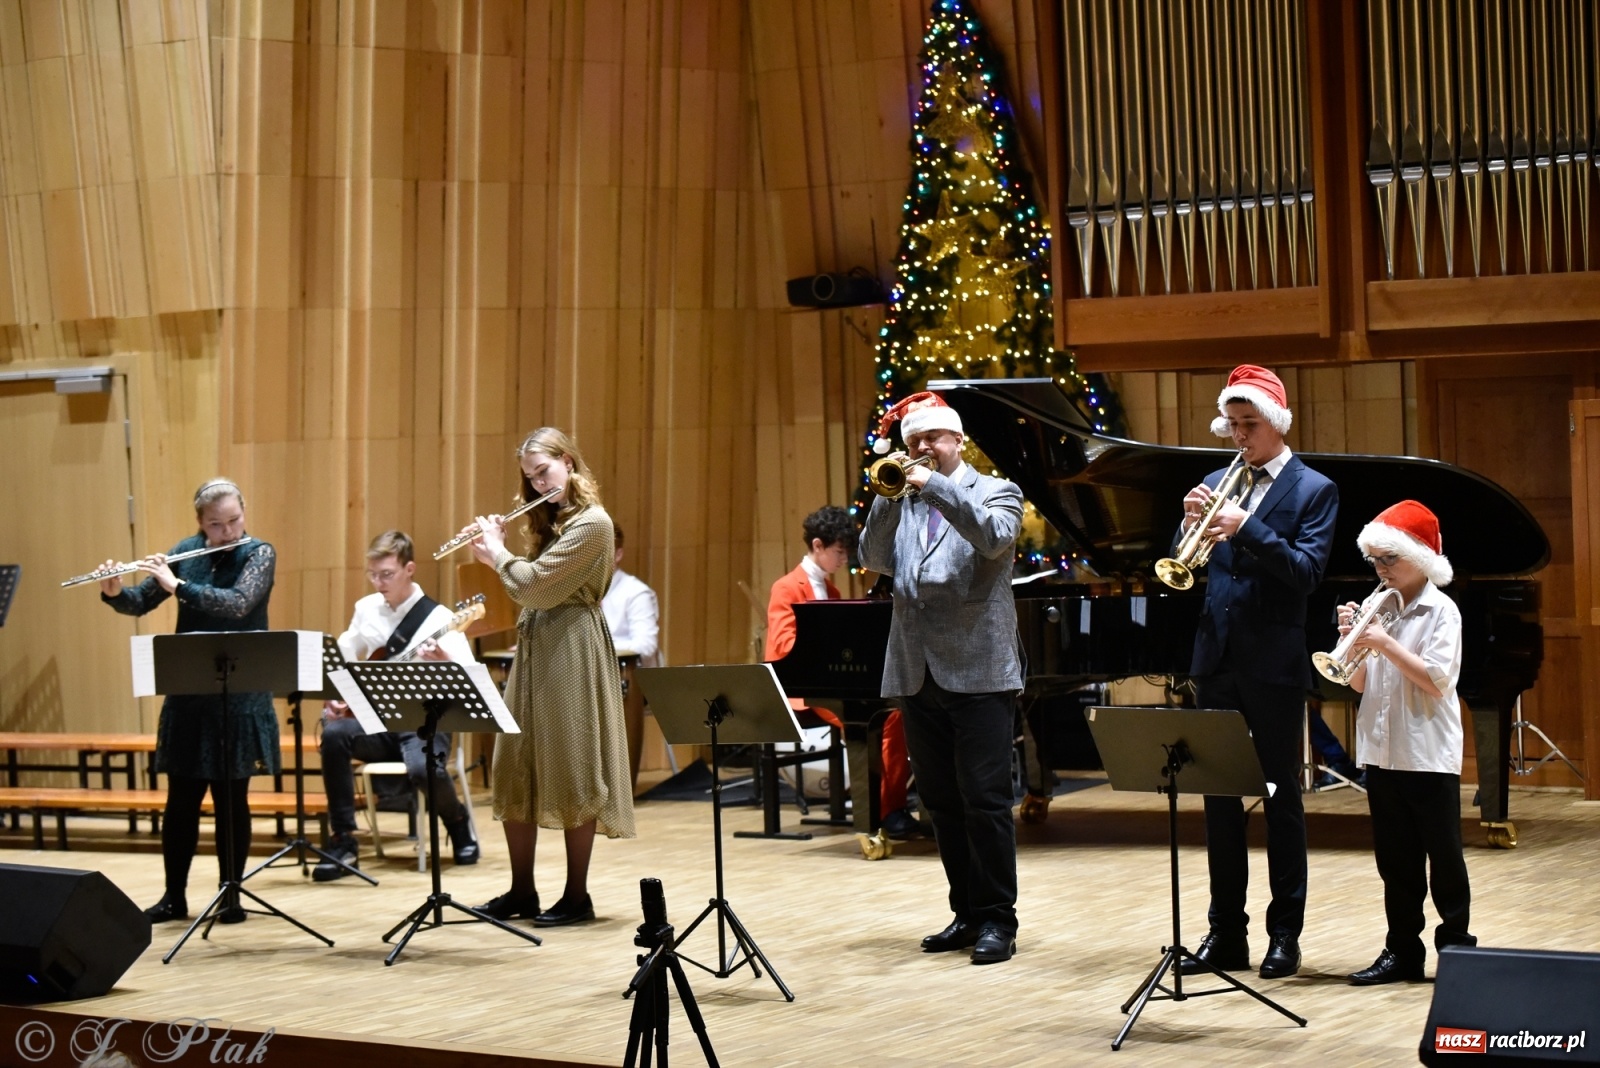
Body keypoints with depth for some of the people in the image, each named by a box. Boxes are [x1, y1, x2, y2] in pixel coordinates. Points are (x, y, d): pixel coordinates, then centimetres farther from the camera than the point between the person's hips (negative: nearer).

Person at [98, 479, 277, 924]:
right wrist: (114, 592, -15)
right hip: (188, 692, 3)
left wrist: (177, 585, -28)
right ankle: (174, 896, 16)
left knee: (231, 797, 1)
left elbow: (237, 604, -23)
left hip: (239, 695, -3)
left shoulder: (259, 554, -7)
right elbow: (140, 603, 6)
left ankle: (231, 896, 12)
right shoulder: (186, 551, 5)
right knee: (181, 797, 6)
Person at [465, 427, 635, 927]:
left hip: (571, 651, -9)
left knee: (571, 773, -4)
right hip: (532, 649, 9)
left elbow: (535, 583, -17)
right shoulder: (551, 520, 17)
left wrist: (498, 550, -2)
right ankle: (521, 891, 16)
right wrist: (493, 557, 9)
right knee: (516, 769, 8)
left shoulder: (591, 522, -13)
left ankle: (577, 895, 4)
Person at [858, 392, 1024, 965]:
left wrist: (936, 487, -19)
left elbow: (996, 538, -17)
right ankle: (967, 913, 19)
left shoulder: (996, 492, 4)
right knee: (940, 803, 9)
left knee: (985, 800, -6)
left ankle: (998, 920, 1)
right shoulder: (902, 504, 16)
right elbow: (875, 559, 2)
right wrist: (888, 493, -8)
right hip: (918, 674, 5)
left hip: (978, 673, -5)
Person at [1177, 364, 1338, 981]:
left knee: (1282, 800, 4)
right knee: (1219, 799, 8)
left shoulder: (1313, 490, -2)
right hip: (1217, 661, 5)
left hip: (1274, 664, -4)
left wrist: (1246, 527, -24)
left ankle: (1285, 934, 11)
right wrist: (1190, 526, -12)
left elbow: (1307, 571, -14)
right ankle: (1226, 932, 16)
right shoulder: (1219, 484, 10)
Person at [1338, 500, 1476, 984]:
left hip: (1429, 756, -6)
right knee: (1396, 860, 10)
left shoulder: (1441, 611, -6)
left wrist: (1385, 644, -21)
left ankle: (1456, 948, 10)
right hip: (1382, 752, 6)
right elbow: (1360, 684, 10)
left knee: (1443, 857, 2)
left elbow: (1437, 681, -17)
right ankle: (1402, 950, 16)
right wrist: (1351, 639, -6)